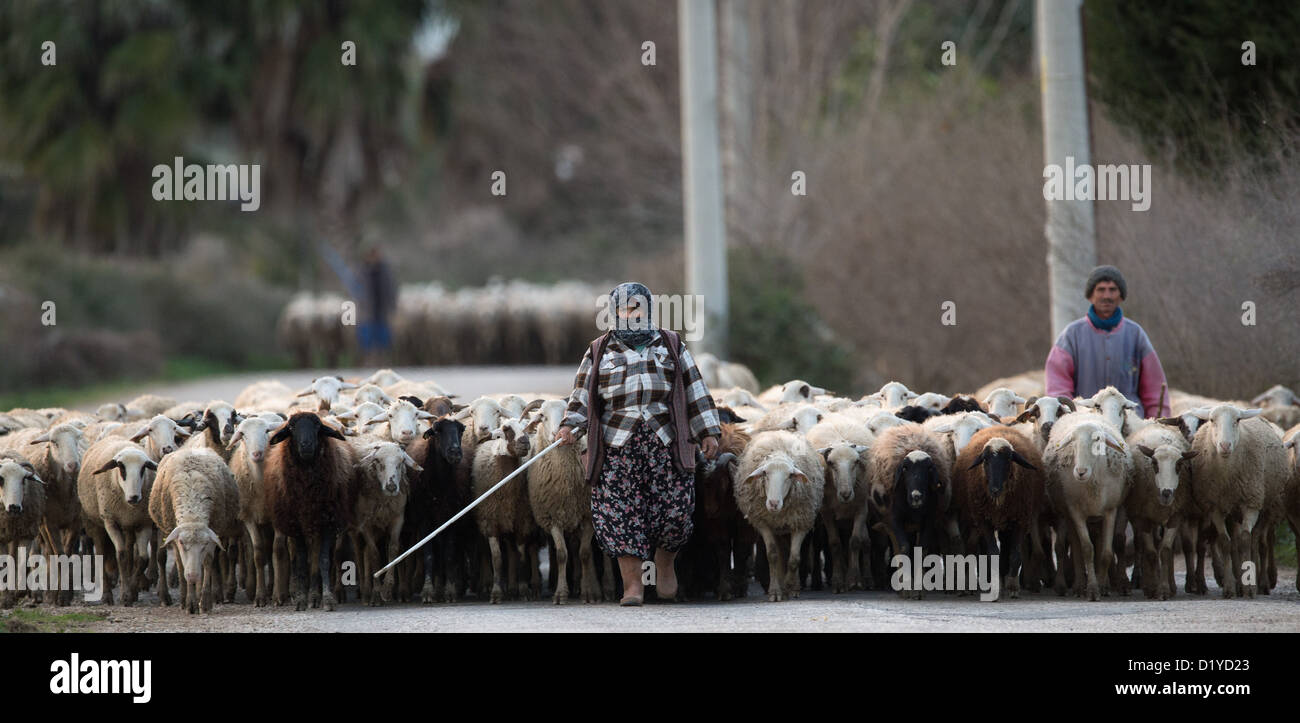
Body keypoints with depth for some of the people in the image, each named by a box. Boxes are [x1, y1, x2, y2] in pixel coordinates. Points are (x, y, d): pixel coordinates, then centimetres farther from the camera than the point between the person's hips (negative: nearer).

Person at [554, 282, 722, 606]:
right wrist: (571, 426, -6)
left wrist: (708, 432, 8)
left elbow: (694, 390, 14)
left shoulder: (670, 346, 17)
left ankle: (665, 562, 20)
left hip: (666, 442, 0)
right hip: (617, 444, 0)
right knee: (619, 511, -8)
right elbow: (583, 394, 11)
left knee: (674, 507, -8)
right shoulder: (600, 351, 16)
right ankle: (632, 584, -4)